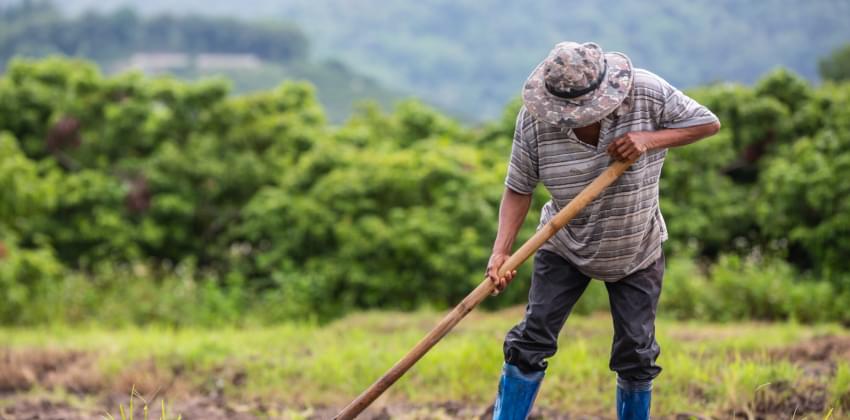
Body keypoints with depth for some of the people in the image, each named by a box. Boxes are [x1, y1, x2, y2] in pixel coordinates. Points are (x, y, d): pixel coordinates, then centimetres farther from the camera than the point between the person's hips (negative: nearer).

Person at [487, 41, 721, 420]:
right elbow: (518, 189, -16)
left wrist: (650, 140, -29)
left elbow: (708, 123, -13)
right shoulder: (534, 119, -22)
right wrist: (501, 251, -29)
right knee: (532, 341, -6)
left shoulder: (647, 93, -24)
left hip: (637, 252, 0)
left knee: (635, 353, 4)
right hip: (564, 248, 0)